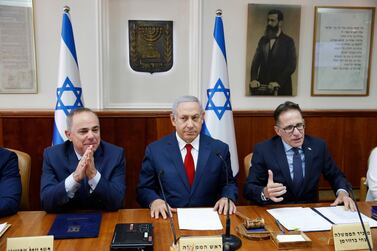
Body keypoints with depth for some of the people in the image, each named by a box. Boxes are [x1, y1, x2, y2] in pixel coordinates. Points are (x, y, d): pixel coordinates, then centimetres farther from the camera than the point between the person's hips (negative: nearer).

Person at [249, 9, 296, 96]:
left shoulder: (288, 41, 0)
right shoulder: (263, 40, 13)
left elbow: (291, 65, -7)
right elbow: (256, 61, 5)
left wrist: (278, 82, -19)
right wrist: (254, 79, -11)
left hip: (281, 88, -3)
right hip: (262, 86, 3)